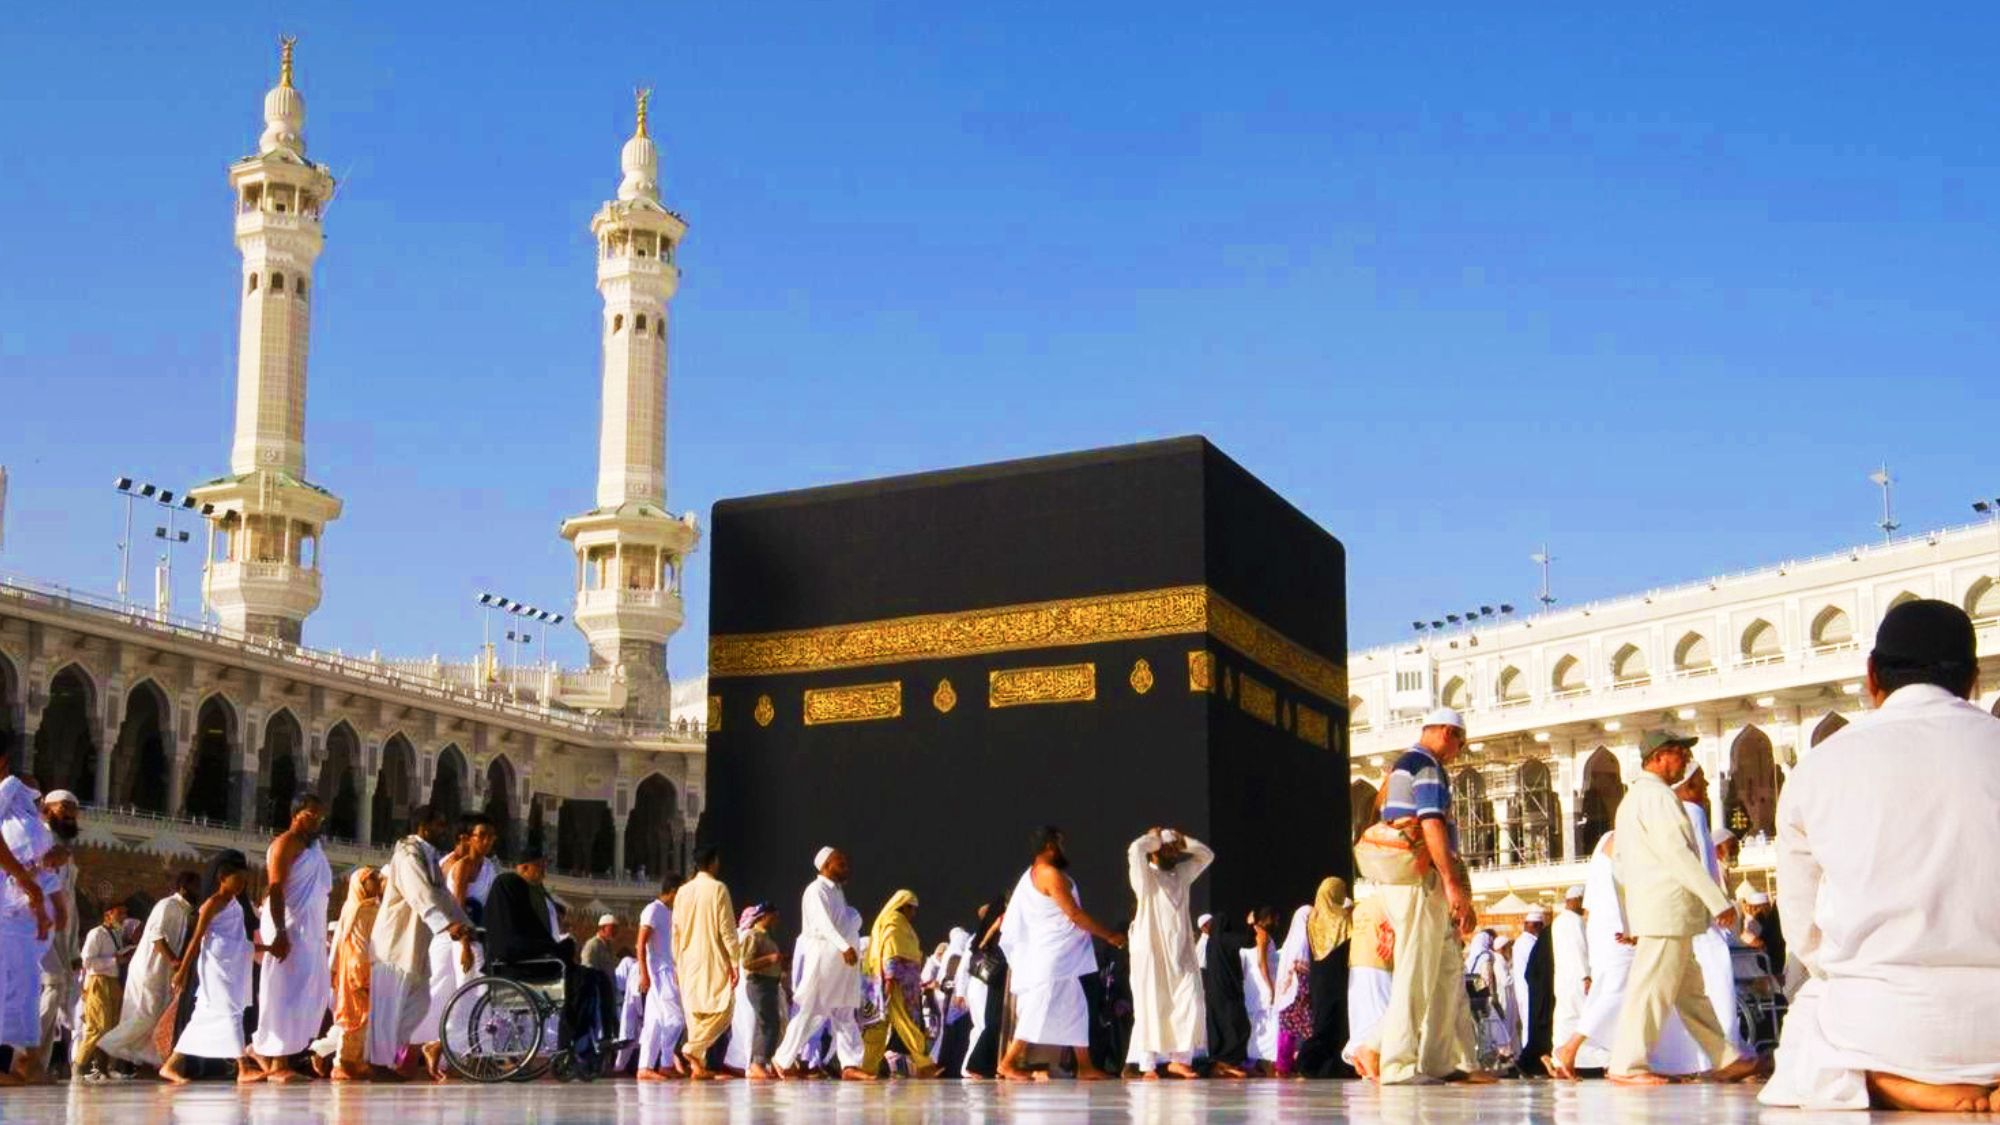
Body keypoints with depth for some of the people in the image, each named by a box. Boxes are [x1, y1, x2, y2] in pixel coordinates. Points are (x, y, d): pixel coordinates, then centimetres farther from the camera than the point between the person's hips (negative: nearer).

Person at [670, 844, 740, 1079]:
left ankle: (698, 1064, 8)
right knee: (721, 1010, -1)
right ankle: (694, 1048, -18)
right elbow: (727, 930, -10)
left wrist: (677, 963, 18)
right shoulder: (718, 888, -8)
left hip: (688, 962, 6)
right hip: (713, 962, -6)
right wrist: (734, 962, -7)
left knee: (695, 1012, 10)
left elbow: (675, 931, 11)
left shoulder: (683, 891, 8)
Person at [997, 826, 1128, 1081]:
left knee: (1076, 1011, 11)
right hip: (1053, 957, -10)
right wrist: (1109, 935, -7)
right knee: (1040, 1011, -10)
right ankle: (1009, 1062, -9)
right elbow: (1075, 914, -16)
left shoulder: (1032, 874, 15)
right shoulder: (1051, 874, -14)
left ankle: (1085, 1066, 11)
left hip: (1061, 959, 10)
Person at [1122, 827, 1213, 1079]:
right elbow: (1135, 849, -20)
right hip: (1152, 951, -5)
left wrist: (1182, 840, 12)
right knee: (1151, 1008, -5)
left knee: (1191, 1005, -2)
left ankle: (1180, 1059, 6)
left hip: (1182, 953, 6)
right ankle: (1148, 1065, -3)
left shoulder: (1182, 874, 16)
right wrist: (1154, 838, -2)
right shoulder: (1145, 876, -2)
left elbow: (1206, 854, 23)